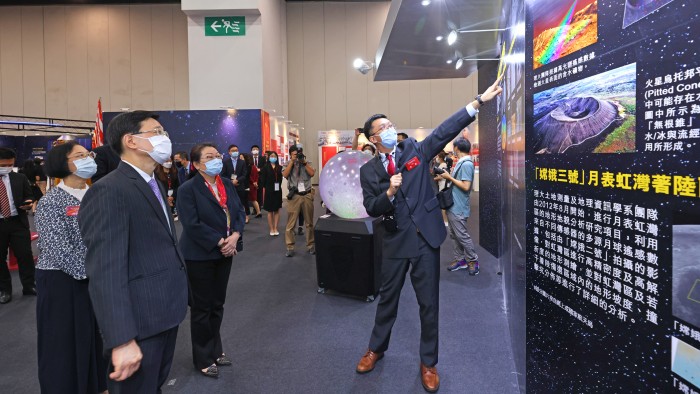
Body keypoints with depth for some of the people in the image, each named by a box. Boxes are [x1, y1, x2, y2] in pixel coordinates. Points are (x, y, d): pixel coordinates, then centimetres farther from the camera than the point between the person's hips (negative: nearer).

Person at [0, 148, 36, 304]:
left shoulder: (20, 179, 2)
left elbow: (29, 196, 8)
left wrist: (28, 203, -14)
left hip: (18, 222, 1)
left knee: (25, 255, 5)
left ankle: (29, 286, 18)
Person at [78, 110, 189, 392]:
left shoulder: (153, 185, 13)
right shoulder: (109, 191, -18)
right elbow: (106, 271, -26)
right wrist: (122, 340, -30)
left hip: (166, 313, 9)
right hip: (140, 322, -9)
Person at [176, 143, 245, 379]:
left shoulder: (227, 184, 6)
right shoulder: (188, 190, -14)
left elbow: (240, 212, 4)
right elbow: (192, 225, -21)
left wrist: (234, 236, -13)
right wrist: (220, 242, -21)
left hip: (225, 253, 6)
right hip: (200, 256, -6)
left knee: (218, 304, 16)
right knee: (202, 307, 7)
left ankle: (215, 350, 33)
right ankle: (203, 358, 22)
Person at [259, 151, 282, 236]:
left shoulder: (280, 167, 7)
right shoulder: (265, 167, 0)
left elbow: (281, 178, 4)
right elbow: (263, 181, -2)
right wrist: (263, 192, -8)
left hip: (277, 191, 2)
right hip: (269, 191, -2)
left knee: (277, 210, 6)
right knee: (270, 211, 4)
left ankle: (275, 228, 12)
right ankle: (271, 229, 10)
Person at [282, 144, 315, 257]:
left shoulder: (307, 163, 10)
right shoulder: (288, 164, 8)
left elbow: (312, 173, -7)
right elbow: (285, 175, -10)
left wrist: (304, 162, -9)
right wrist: (292, 161, -9)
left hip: (307, 195, 2)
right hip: (294, 196, -1)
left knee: (309, 223, 9)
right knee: (290, 223, -3)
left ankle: (311, 245, 19)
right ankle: (290, 247, 3)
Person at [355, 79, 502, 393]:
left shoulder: (415, 150, 1)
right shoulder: (369, 170, 2)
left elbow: (446, 129, -9)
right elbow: (371, 209, -4)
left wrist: (480, 101, -18)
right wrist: (390, 192, -23)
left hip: (425, 237, 0)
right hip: (395, 241, 1)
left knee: (429, 302, 7)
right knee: (388, 297, 16)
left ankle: (428, 362, 24)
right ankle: (376, 348, 38)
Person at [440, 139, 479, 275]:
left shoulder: (467, 164, -18)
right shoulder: (461, 163, 11)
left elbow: (466, 186, -23)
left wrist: (450, 177, -16)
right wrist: (448, 176, 0)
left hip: (458, 208, -9)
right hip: (453, 206, 9)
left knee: (462, 235, -2)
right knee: (455, 235, 14)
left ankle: (473, 260, 11)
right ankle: (460, 259, 23)